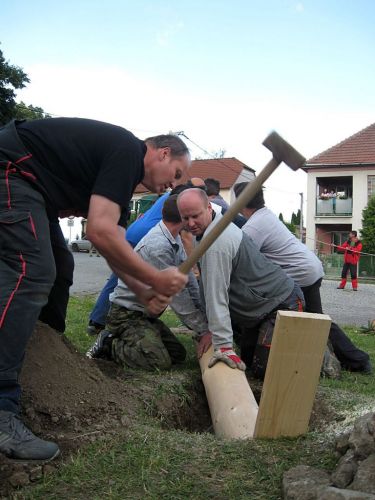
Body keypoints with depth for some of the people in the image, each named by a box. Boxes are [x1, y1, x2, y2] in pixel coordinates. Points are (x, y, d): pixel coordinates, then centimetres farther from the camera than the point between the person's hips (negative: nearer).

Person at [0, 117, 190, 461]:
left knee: (58, 268, 18)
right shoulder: (128, 151, -13)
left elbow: (113, 243, 16)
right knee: (32, 275, -22)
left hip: (28, 186, 12)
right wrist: (156, 279, -16)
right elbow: (99, 231, -24)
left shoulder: (123, 172, 17)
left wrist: (144, 292, 4)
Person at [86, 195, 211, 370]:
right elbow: (176, 294, -24)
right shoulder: (158, 246, -28)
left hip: (145, 314, 10)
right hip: (126, 314, -10)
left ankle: (121, 340, 15)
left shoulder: (174, 239, 2)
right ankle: (109, 345, -2)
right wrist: (204, 329, -16)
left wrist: (203, 310, -2)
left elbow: (188, 278, 3)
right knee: (160, 361, -21)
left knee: (178, 354, 6)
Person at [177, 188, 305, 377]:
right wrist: (212, 330, 8)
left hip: (282, 304, -10)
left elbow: (217, 296, -31)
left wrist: (223, 345, -30)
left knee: (263, 370, -11)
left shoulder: (215, 243, -29)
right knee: (247, 359, 19)